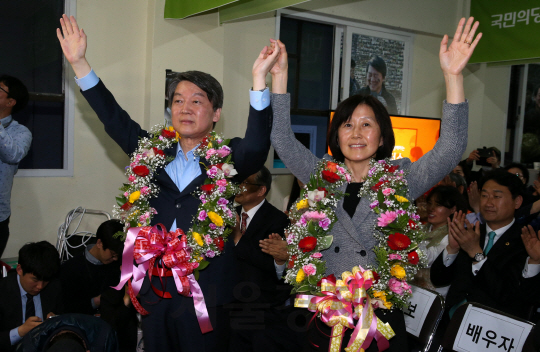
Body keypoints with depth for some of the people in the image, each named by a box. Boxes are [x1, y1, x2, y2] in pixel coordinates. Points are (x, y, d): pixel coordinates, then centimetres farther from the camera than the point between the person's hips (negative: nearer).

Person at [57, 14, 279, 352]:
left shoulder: (227, 158, -2)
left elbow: (256, 146, -19)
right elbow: (116, 120, 10)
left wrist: (259, 78, -31)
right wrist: (79, 62, 5)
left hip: (205, 295, -3)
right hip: (154, 288, 4)